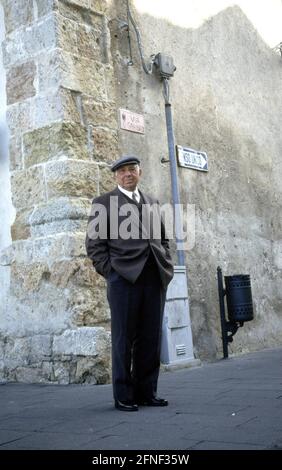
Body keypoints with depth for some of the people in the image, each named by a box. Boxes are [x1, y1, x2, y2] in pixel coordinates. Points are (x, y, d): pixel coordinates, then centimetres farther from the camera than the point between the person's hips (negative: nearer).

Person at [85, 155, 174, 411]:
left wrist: (167, 267, 11)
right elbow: (94, 243, 2)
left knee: (151, 338, 5)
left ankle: (147, 392, 15)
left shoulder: (152, 203, 22)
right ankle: (123, 396, 9)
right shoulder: (104, 203, 8)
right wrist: (110, 271, -6)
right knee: (124, 338, 0)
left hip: (155, 278, 4)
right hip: (124, 277, -4)